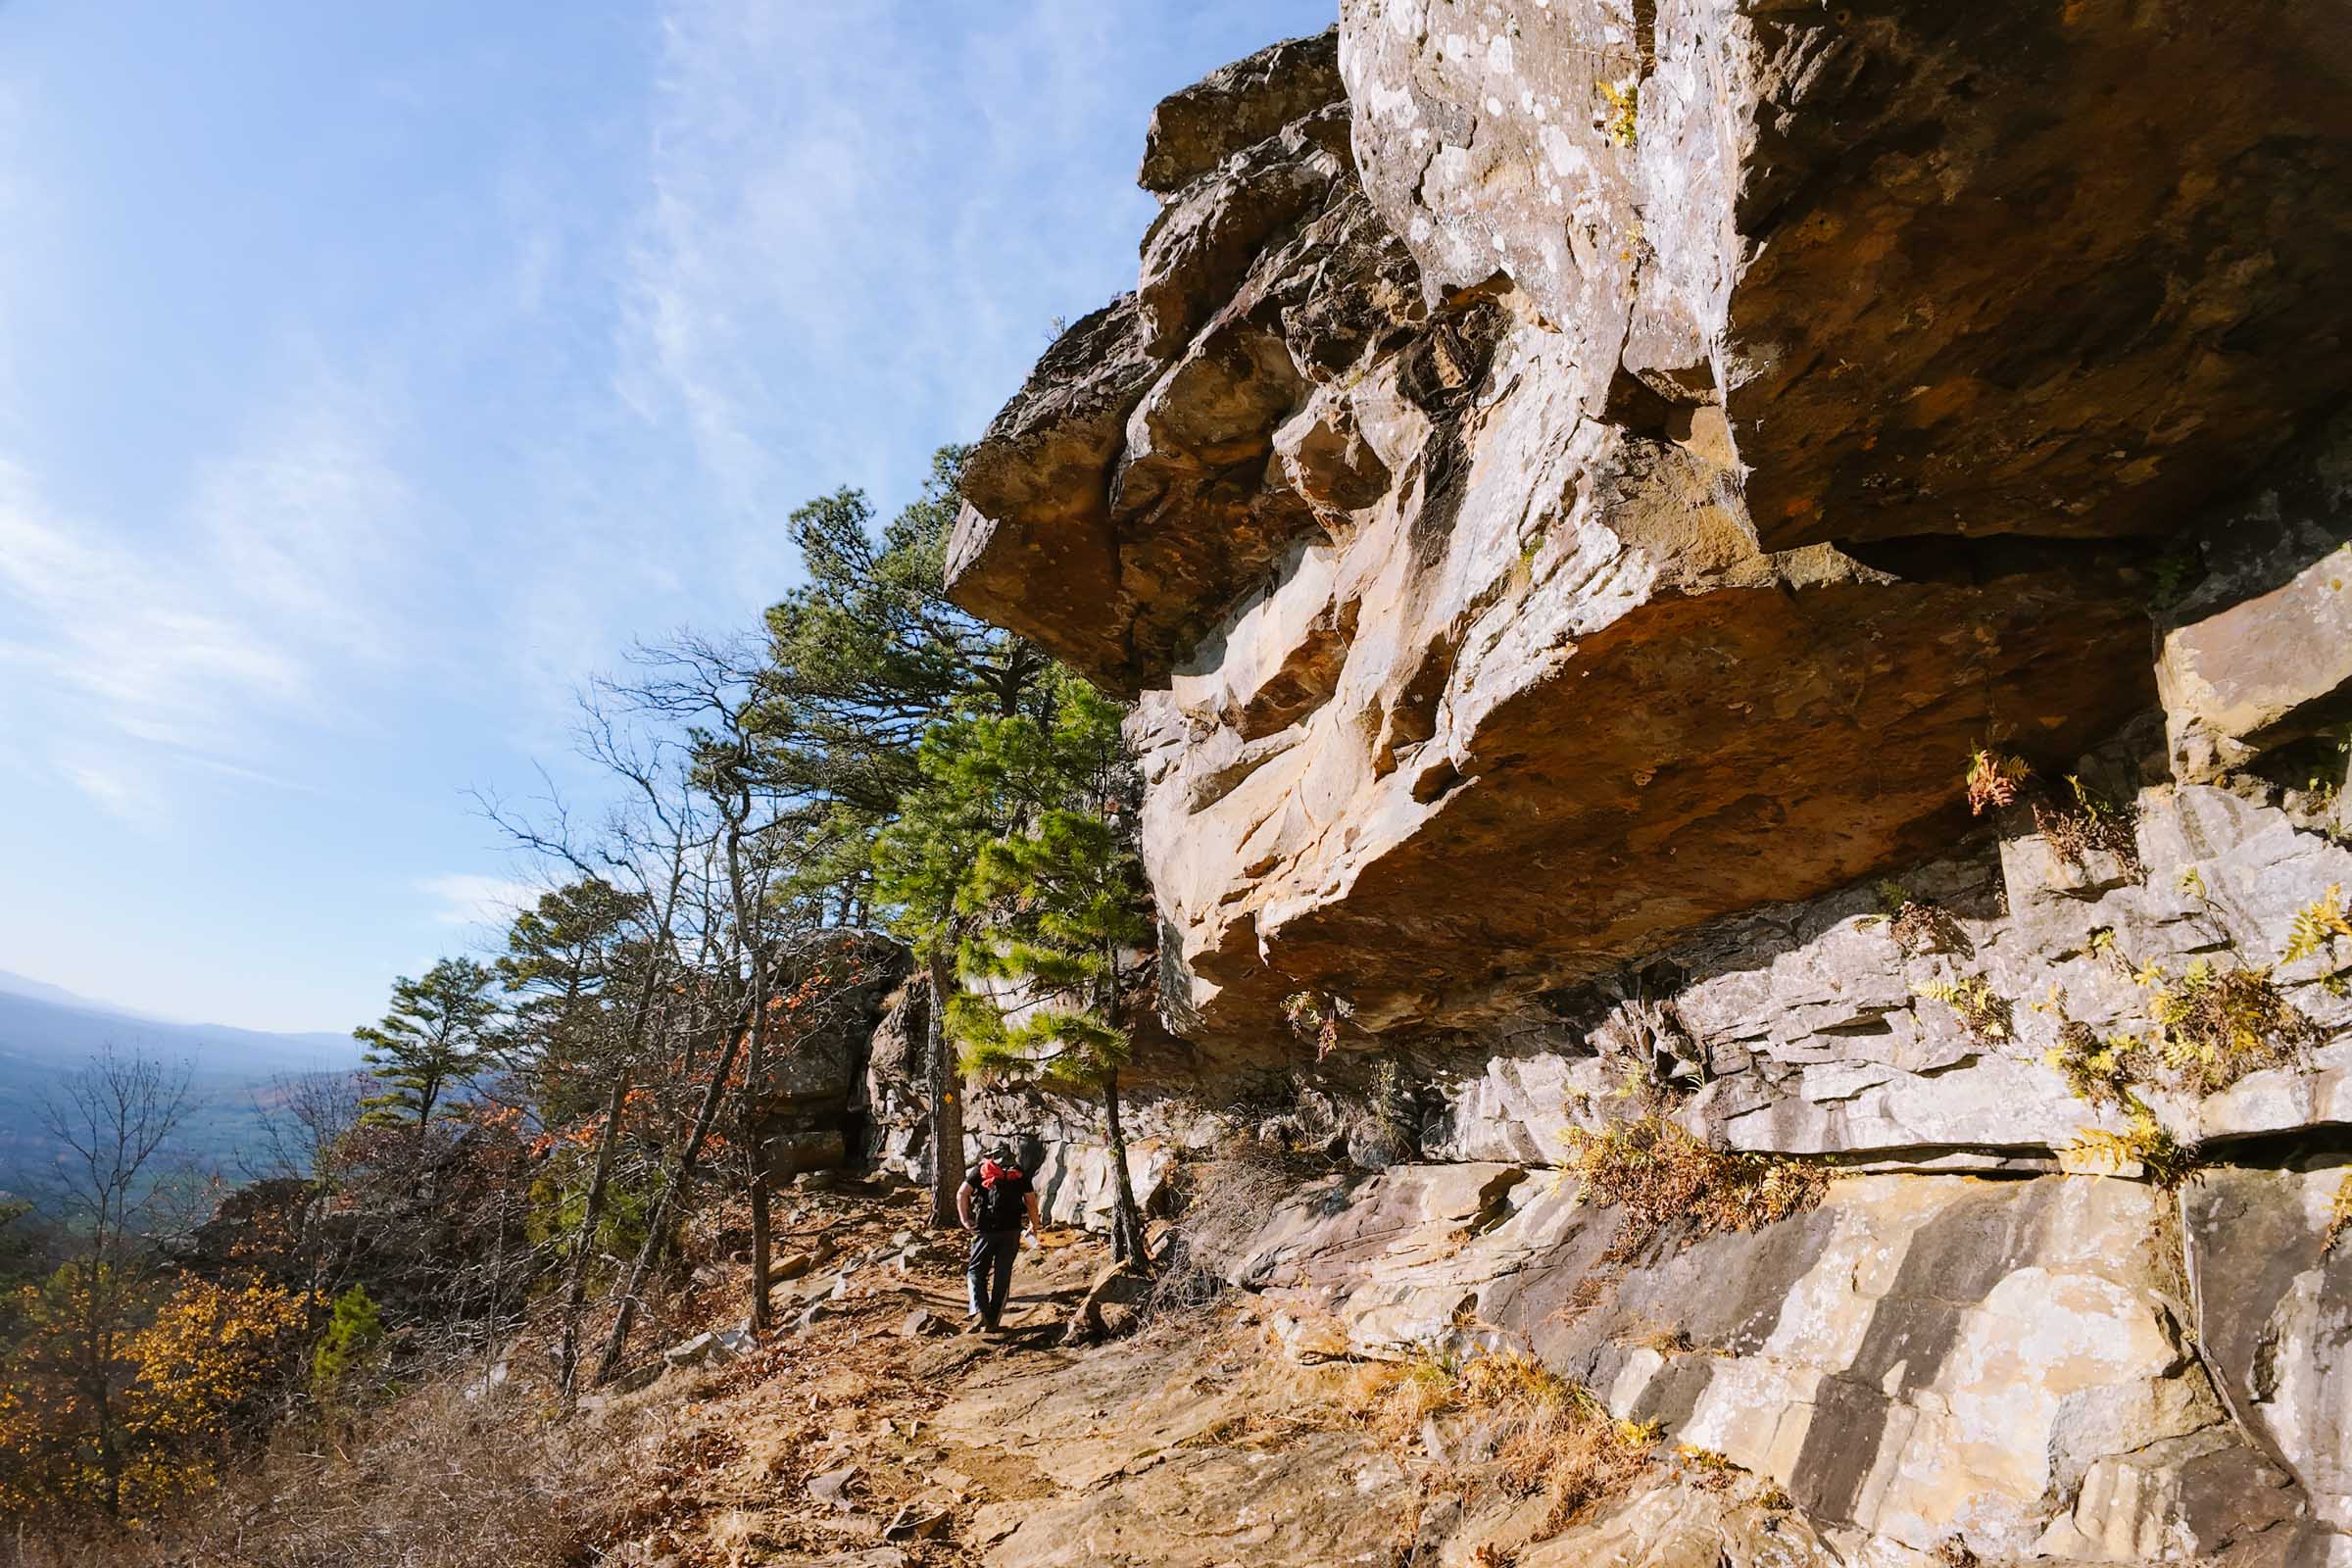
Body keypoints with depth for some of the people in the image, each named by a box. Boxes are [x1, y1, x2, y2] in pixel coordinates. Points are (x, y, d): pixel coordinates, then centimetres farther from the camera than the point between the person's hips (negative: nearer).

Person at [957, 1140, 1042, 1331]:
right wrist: (1036, 1227, 17)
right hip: (1011, 1230, 1)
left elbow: (962, 1194, -5)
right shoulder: (1020, 1173, 10)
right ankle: (993, 1320, 15)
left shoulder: (980, 1170, 7)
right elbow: (1031, 1201, 7)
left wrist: (965, 1220, -2)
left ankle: (979, 1311, -9)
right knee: (1003, 1275, 13)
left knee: (976, 1272, 11)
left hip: (986, 1229, -1)